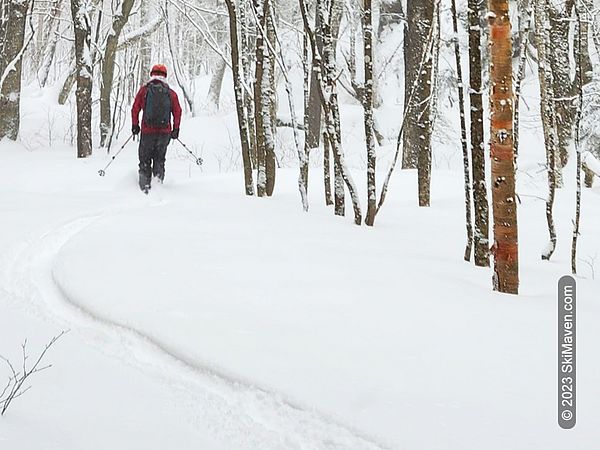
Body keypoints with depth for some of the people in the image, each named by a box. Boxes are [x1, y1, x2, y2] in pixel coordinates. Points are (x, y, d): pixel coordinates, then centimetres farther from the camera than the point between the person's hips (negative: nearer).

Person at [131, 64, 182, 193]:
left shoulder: (144, 90, 3)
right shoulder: (171, 93, 5)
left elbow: (135, 109, 2)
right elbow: (177, 112, 3)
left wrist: (135, 125, 12)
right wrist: (176, 129, 9)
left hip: (147, 131, -1)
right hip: (165, 131, 1)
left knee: (145, 159, 10)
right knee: (159, 158, 16)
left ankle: (145, 184, -1)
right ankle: (159, 178, -2)